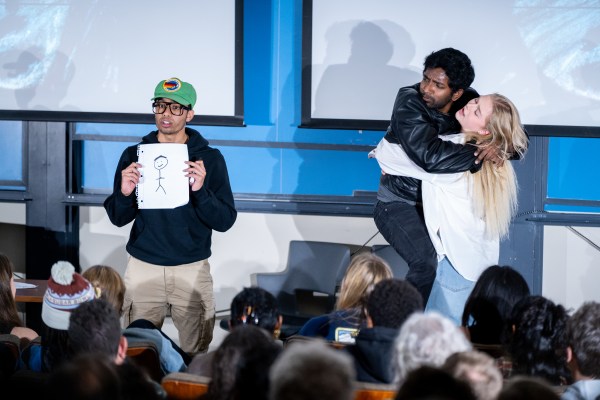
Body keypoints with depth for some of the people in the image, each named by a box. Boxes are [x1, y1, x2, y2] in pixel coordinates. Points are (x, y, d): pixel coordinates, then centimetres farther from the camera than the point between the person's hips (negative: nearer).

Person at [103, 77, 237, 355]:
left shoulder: (209, 158, 1)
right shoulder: (135, 155, 5)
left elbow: (225, 221, -4)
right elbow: (117, 218, 7)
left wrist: (200, 190, -20)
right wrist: (124, 194, -14)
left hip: (192, 270, -1)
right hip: (143, 269, 1)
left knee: (196, 356, 3)